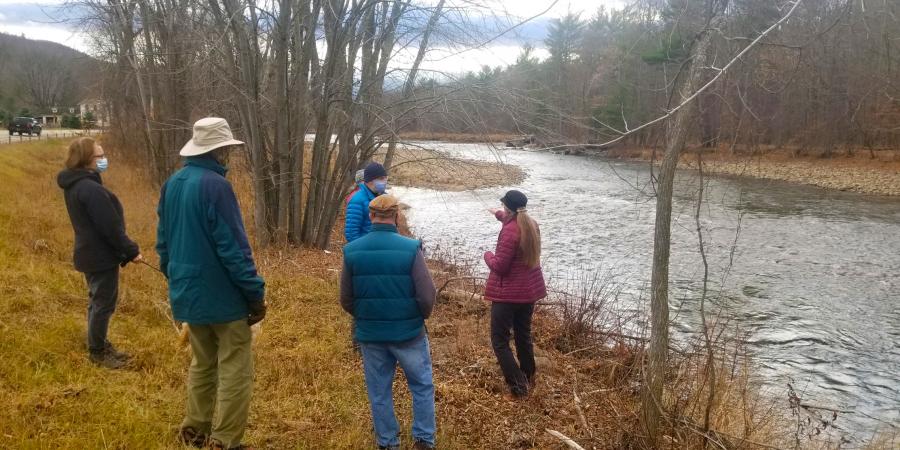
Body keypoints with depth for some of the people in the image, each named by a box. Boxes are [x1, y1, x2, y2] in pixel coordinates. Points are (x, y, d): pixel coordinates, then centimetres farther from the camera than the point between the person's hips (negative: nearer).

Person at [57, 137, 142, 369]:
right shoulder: (91, 189, -25)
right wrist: (131, 251, -13)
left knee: (98, 301, 20)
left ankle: (100, 346, 32)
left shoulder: (74, 184, 7)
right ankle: (97, 352, 15)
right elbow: (110, 227, -24)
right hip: (101, 255, -10)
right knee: (104, 303, 2)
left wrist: (125, 250, 16)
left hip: (90, 253, 10)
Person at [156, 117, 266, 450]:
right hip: (223, 295, -8)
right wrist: (256, 293, -14)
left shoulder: (172, 183, 6)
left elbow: (164, 241, 14)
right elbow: (233, 247, -20)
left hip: (187, 293, 9)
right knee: (235, 370, 2)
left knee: (203, 363, 21)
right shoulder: (215, 185, -19)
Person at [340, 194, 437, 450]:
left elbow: (346, 301, 0)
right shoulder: (411, 248, -17)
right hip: (408, 332, -2)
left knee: (379, 392, 17)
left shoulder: (352, 251, -7)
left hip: (370, 334, 3)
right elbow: (427, 297, -16)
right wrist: (420, 318, 5)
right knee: (422, 387, 16)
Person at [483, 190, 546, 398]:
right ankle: (528, 377, 34)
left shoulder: (509, 232, -24)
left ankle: (518, 385, -3)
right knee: (524, 335, 22)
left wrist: (488, 255, -2)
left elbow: (499, 266, -22)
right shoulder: (532, 225, 3)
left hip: (508, 294, -8)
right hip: (530, 290, 8)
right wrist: (499, 215, 44)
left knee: (499, 340, 1)